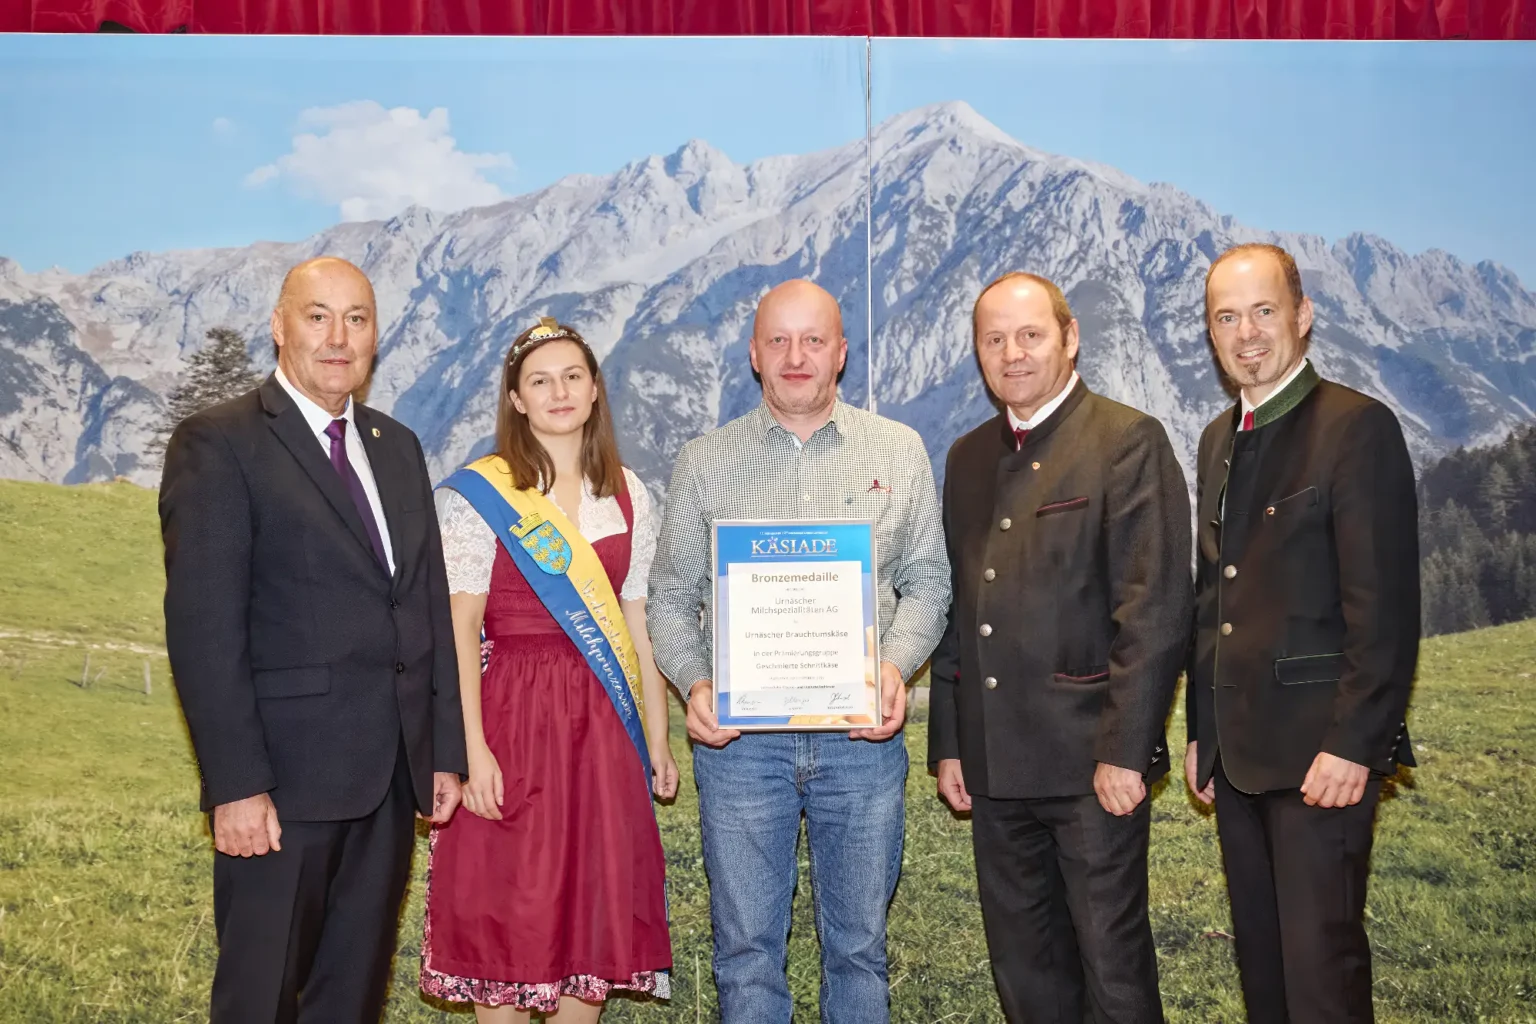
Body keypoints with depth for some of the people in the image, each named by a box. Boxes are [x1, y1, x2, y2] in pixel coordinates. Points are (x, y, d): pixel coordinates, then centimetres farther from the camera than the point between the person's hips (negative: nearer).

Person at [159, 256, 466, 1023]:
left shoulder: (399, 448, 15)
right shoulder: (217, 444, -6)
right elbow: (204, 626, -13)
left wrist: (446, 753, 9)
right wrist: (236, 786, -18)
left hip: (392, 779, 6)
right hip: (284, 782, -6)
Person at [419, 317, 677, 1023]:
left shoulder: (626, 494, 9)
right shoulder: (478, 495, -4)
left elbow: (638, 625, 10)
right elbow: (458, 631, -9)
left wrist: (656, 740, 8)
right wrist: (472, 749, -17)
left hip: (602, 724, 4)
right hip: (513, 717, -4)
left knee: (594, 907, 10)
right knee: (507, 907, 3)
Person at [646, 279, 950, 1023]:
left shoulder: (900, 451, 6)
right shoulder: (704, 462, 5)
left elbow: (927, 580, 8)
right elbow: (670, 597, 7)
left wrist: (897, 665, -10)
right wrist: (695, 684, -10)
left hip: (861, 735, 1)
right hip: (739, 736, 0)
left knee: (859, 946, 11)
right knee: (746, 951, 8)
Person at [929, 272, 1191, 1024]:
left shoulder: (1128, 441, -6)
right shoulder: (967, 458, 14)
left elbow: (1156, 608, -12)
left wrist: (1125, 750, -16)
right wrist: (947, 742, 11)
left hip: (1093, 761, -6)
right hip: (995, 763, 6)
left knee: (1113, 964, 3)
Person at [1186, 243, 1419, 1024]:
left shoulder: (1357, 427, -10)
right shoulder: (1219, 439, 14)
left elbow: (1386, 605, -15)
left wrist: (1354, 744, -19)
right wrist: (1201, 728, 15)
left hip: (1320, 750, -7)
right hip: (1238, 748, 7)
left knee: (1320, 958, -4)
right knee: (1259, 954, 15)